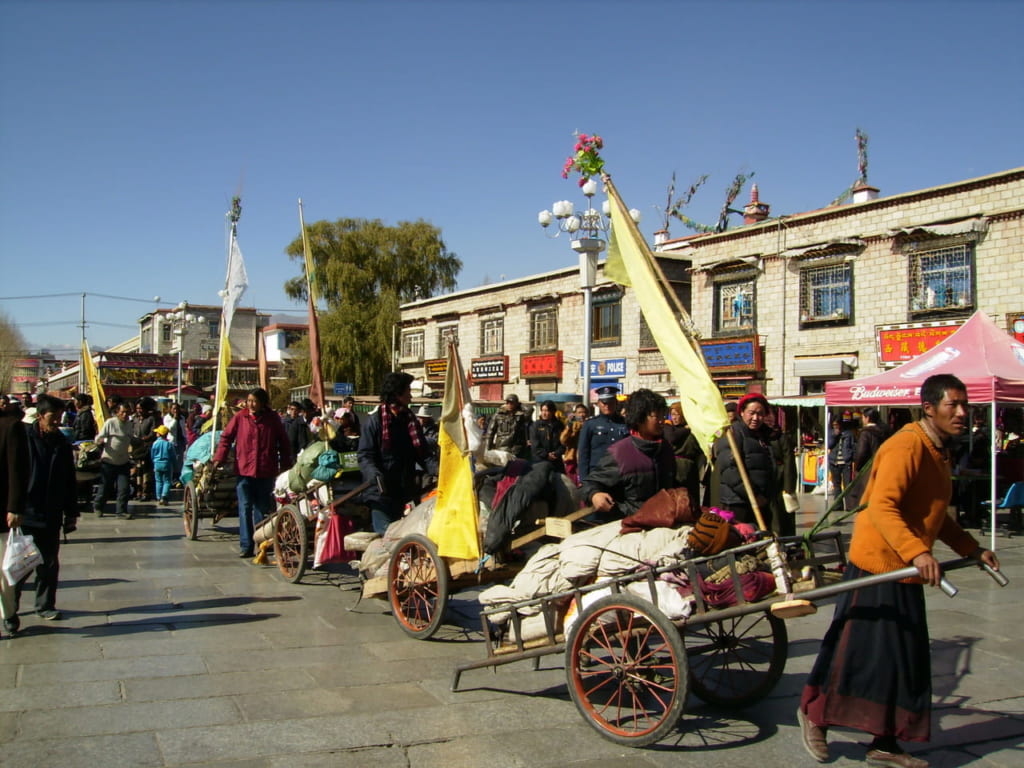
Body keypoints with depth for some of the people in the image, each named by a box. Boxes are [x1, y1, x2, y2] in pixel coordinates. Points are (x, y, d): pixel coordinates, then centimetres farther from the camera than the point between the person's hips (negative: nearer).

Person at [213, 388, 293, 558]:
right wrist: (219, 458, -9)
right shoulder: (240, 417, 2)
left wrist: (286, 466, 6)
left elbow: (283, 443, 9)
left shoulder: (273, 419, 3)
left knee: (262, 509, 8)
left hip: (266, 472, 0)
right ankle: (246, 546, 1)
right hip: (244, 470, 0)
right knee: (245, 509, -2)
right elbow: (226, 437, 3)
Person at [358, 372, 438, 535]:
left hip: (403, 491, 7)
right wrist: (375, 475, -31)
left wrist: (438, 469, -11)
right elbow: (365, 456, -12)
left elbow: (423, 454, 8)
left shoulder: (411, 421, 11)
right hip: (380, 492, -6)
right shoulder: (374, 420, -7)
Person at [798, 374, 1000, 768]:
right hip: (876, 565, -10)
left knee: (904, 658, 11)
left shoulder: (938, 451, 14)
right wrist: (917, 552, -39)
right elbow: (881, 507, -29)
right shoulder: (905, 447, -19)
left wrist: (972, 549, 20)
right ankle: (813, 713, 20)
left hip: (906, 571, 10)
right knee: (856, 650, -1)